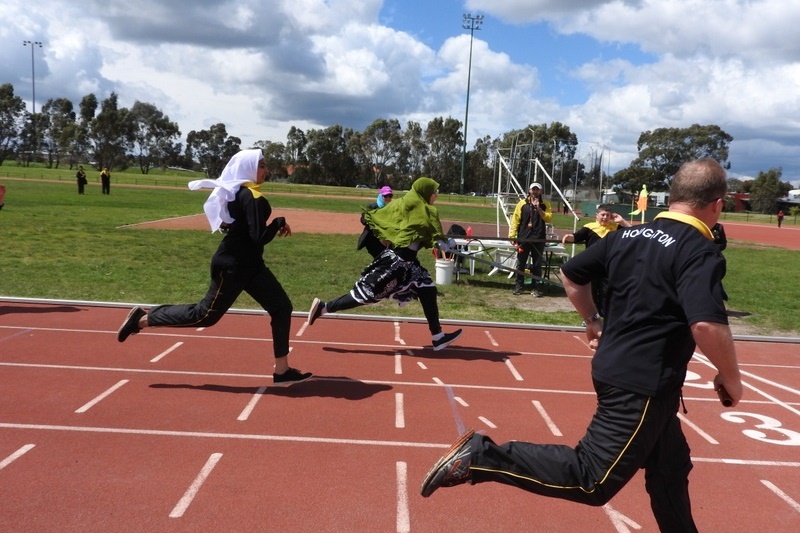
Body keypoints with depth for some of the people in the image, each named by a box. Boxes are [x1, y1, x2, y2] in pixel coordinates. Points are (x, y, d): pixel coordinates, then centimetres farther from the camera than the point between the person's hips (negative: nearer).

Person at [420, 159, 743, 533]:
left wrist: (593, 321, 24)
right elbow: (706, 324, -30)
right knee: (592, 480, -5)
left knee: (670, 468, 23)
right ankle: (483, 457, -10)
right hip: (644, 384, -9)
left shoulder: (628, 235, 7)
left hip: (616, 370, 9)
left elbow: (571, 274, 13)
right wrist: (730, 377, -13)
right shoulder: (700, 251, -16)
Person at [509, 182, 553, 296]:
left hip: (539, 239, 1)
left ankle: (535, 287, 9)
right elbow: (515, 219, 1)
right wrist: (512, 235, -7)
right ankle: (518, 286, 13)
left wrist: (539, 209, -15)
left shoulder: (544, 205, 7)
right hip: (523, 238, 0)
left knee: (537, 264, 3)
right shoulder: (522, 203, 4)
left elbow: (549, 218, -5)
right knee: (521, 263, 5)